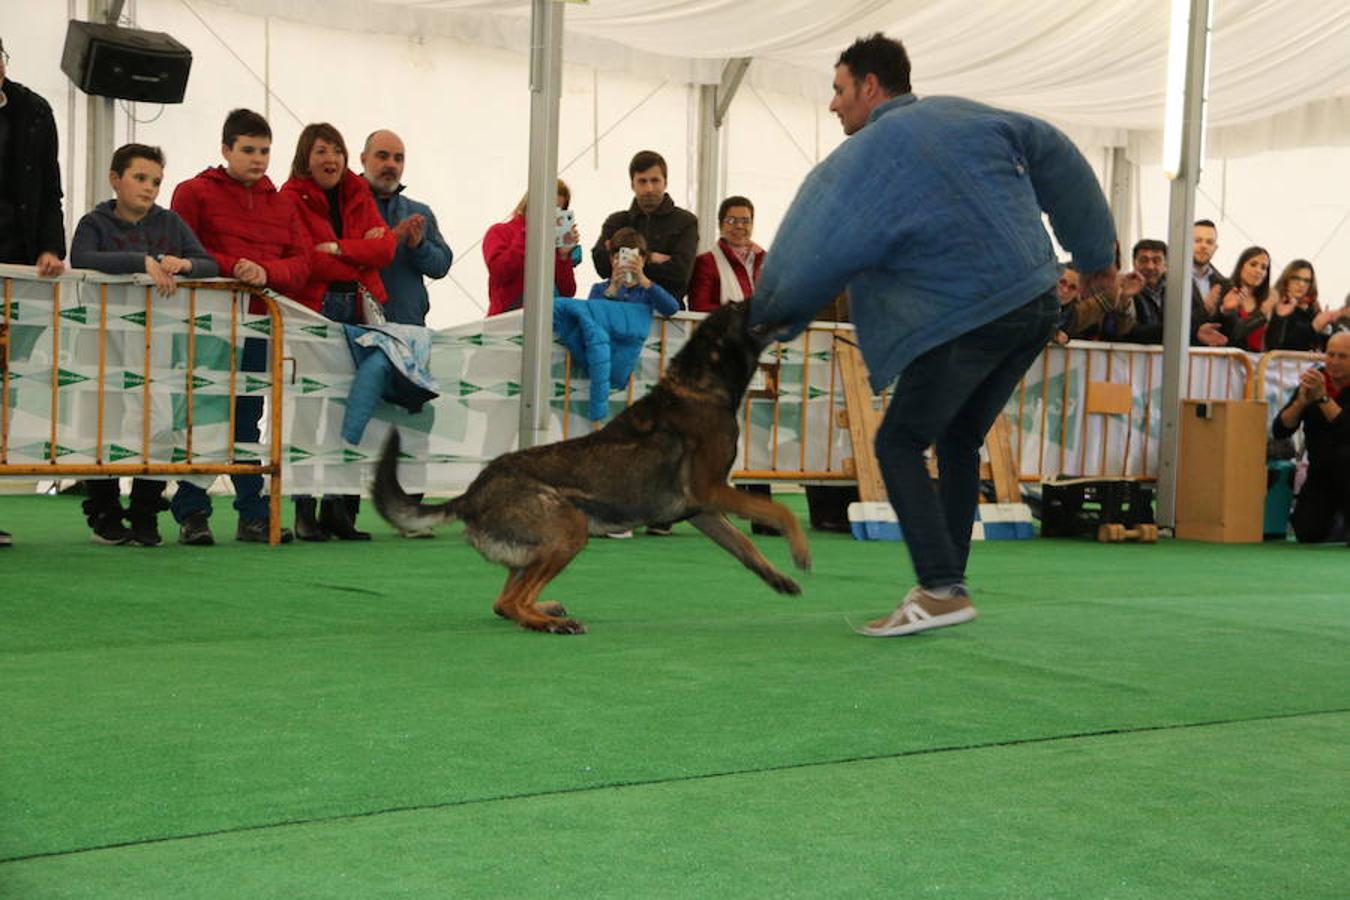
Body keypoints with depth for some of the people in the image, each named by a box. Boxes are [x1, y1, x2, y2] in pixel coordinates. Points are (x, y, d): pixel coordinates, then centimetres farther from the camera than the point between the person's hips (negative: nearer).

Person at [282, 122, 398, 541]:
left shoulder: (359, 195, 16)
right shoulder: (291, 199, 0)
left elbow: (386, 246, 2)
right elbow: (304, 262, -12)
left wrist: (338, 248, -11)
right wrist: (361, 255, -3)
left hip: (358, 310, 5)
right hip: (312, 310, -5)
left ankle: (339, 509, 7)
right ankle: (305, 511, 3)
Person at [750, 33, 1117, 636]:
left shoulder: (865, 157, -7)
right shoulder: (965, 116, 14)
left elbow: (818, 252, -12)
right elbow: (1056, 157, 18)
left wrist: (773, 315, 4)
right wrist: (1094, 254, 25)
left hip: (965, 322, -8)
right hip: (1037, 302, 8)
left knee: (899, 444, -1)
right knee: (959, 442, 18)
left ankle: (942, 590, -11)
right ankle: (946, 582, 21)